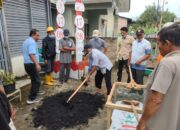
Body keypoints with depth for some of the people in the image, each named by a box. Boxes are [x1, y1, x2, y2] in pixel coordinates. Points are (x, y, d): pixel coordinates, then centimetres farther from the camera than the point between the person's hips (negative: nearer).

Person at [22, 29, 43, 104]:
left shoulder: (26, 41, 18)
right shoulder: (32, 42, -15)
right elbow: (31, 54, -27)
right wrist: (37, 64, -30)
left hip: (27, 64, 10)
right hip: (31, 64, -10)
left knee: (34, 79, 25)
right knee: (37, 80, -4)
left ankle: (36, 91, 41)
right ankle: (31, 99, -2)